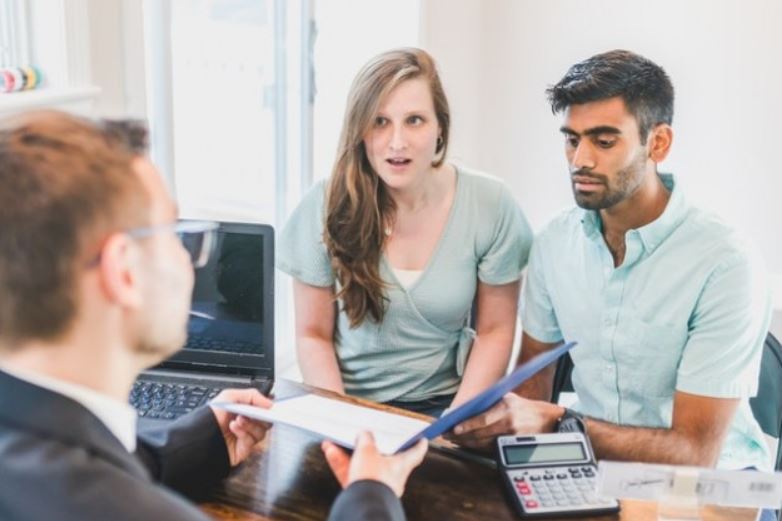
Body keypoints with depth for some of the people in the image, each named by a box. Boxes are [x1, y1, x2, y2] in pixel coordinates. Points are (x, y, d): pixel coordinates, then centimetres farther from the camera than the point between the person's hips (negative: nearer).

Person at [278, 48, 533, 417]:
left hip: (441, 404, 0)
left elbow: (495, 330, 0)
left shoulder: (490, 205, -8)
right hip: (350, 403, 0)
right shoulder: (326, 205, -8)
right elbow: (312, 334, -1)